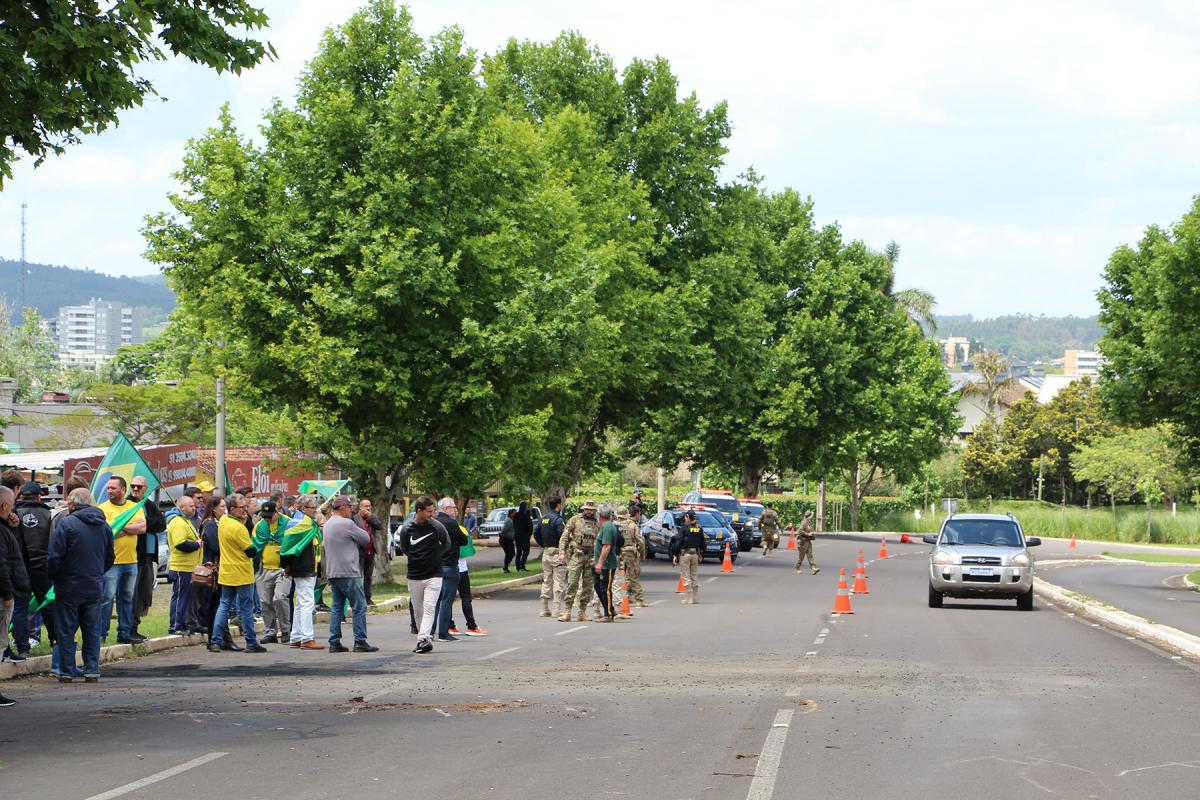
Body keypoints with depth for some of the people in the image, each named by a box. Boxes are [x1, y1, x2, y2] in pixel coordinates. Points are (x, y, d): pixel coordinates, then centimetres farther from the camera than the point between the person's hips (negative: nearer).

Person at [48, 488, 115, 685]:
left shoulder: (67, 523, -13)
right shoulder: (104, 525, 6)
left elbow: (54, 556, -15)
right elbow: (110, 558, 13)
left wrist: (52, 576, 2)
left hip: (68, 587, -5)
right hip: (94, 588, 5)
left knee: (66, 631, 4)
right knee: (92, 631, 11)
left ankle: (67, 672, 6)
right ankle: (92, 671, 9)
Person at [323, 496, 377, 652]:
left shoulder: (327, 525, 15)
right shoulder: (346, 524, -13)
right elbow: (366, 539, -5)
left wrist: (353, 541, 8)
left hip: (332, 573, 9)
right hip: (348, 573, -9)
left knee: (337, 607, 10)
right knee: (359, 607, -3)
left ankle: (334, 642, 8)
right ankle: (360, 642, -4)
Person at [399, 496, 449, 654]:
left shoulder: (437, 526, -5)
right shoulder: (406, 529, -4)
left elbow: (447, 544, 11)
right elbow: (404, 549, 10)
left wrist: (436, 556, 4)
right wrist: (416, 560, 3)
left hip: (434, 575, -2)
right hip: (414, 576, 2)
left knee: (429, 608, -14)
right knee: (418, 610, 8)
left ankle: (423, 639, -22)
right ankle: (426, 638, 19)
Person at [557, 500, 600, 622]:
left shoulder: (597, 524, 12)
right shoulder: (575, 520, 4)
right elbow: (564, 537, 2)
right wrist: (562, 552, -9)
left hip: (591, 557, 4)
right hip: (576, 554, -3)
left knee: (587, 586, 4)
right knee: (572, 584, -10)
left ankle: (582, 612, 10)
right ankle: (567, 612, -10)